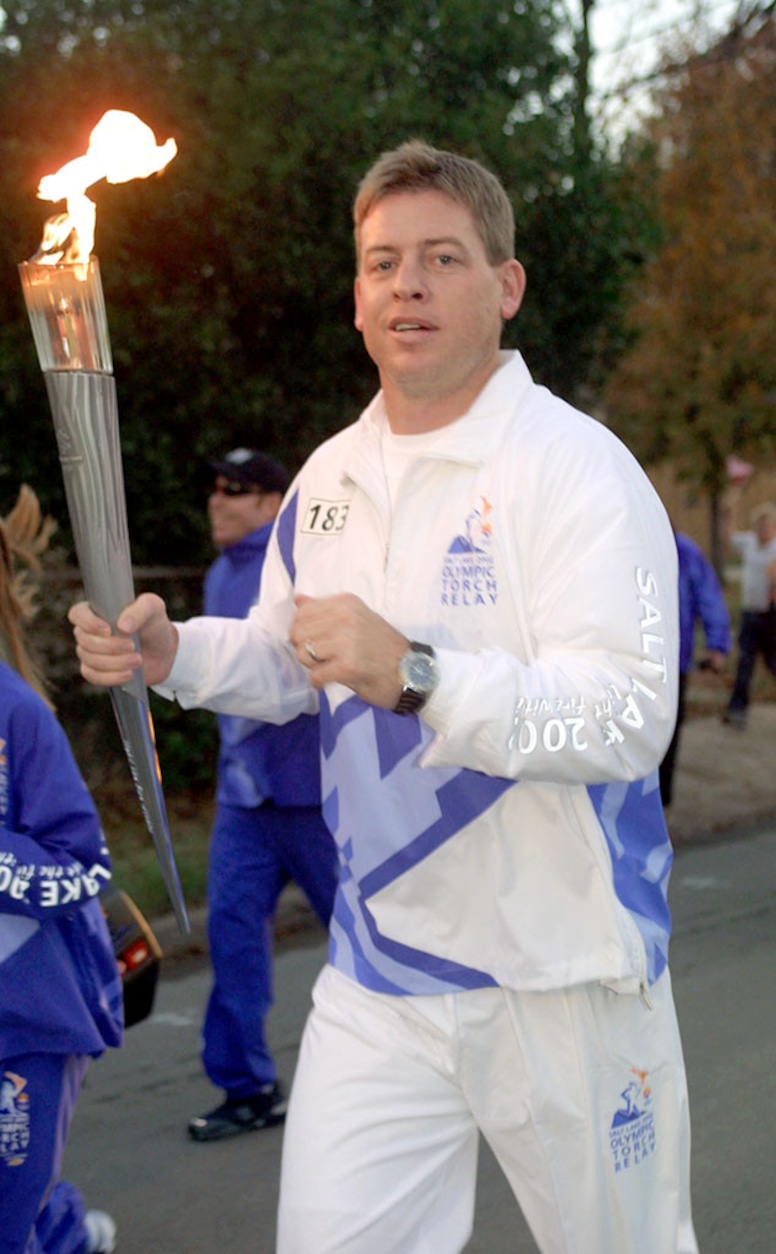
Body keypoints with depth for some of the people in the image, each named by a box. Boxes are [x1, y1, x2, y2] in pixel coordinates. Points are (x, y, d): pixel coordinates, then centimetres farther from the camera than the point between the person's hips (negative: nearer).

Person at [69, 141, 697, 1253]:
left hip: (565, 973, -5)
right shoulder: (330, 477, 7)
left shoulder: (577, 467, -16)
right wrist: (173, 654, -1)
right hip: (380, 964, 5)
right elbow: (286, 662, 20)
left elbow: (629, 720, -26)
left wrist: (414, 674, -35)